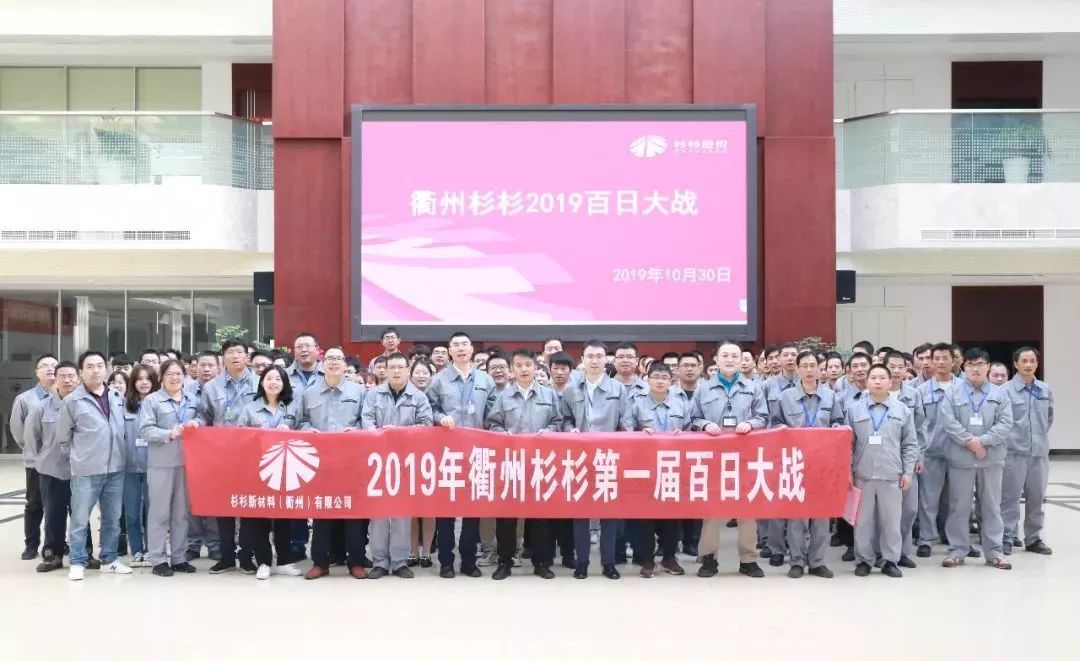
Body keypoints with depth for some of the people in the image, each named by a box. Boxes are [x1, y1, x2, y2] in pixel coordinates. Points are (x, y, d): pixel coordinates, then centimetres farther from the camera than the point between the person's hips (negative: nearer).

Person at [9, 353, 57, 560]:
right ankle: (31, 545, 19)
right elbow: (16, 428, 4)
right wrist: (31, 447, 5)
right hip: (37, 462, 0)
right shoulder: (25, 399, -4)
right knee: (34, 505, 10)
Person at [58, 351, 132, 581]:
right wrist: (80, 456, 6)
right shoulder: (72, 401, -5)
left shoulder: (118, 398, 8)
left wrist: (116, 455, 10)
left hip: (115, 469, 4)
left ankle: (109, 560, 23)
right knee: (80, 519, 2)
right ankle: (77, 562, 12)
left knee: (112, 518, 12)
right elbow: (63, 438, 3)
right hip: (85, 471, -4)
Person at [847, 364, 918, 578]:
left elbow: (910, 445, 6)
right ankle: (864, 560, 15)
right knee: (863, 519, 5)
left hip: (892, 475, 0)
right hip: (862, 474, 0)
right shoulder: (854, 409, 4)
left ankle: (890, 561, 15)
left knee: (891, 520, 6)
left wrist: (908, 472, 1)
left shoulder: (902, 410, 5)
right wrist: (848, 471, -1)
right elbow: (847, 443, 4)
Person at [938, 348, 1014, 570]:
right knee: (959, 506, 5)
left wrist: (983, 440, -15)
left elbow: (1005, 423, -3)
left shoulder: (999, 394, 6)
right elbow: (947, 420, -8)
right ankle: (957, 550, 13)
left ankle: (994, 551, 14)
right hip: (961, 458, -1)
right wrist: (969, 440, -16)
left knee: (991, 505, 7)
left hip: (992, 458, 1)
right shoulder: (953, 392, 2)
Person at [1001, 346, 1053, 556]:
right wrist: (1008, 439, -4)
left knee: (1036, 497, 10)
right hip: (1014, 452, -4)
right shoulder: (1006, 390, -7)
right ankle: (1007, 537, 5)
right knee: (1010, 497, -1)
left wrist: (1041, 436, 17)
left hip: (1040, 452, 4)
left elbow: (1049, 417, 20)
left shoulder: (1045, 390, 8)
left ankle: (1034, 538, 19)